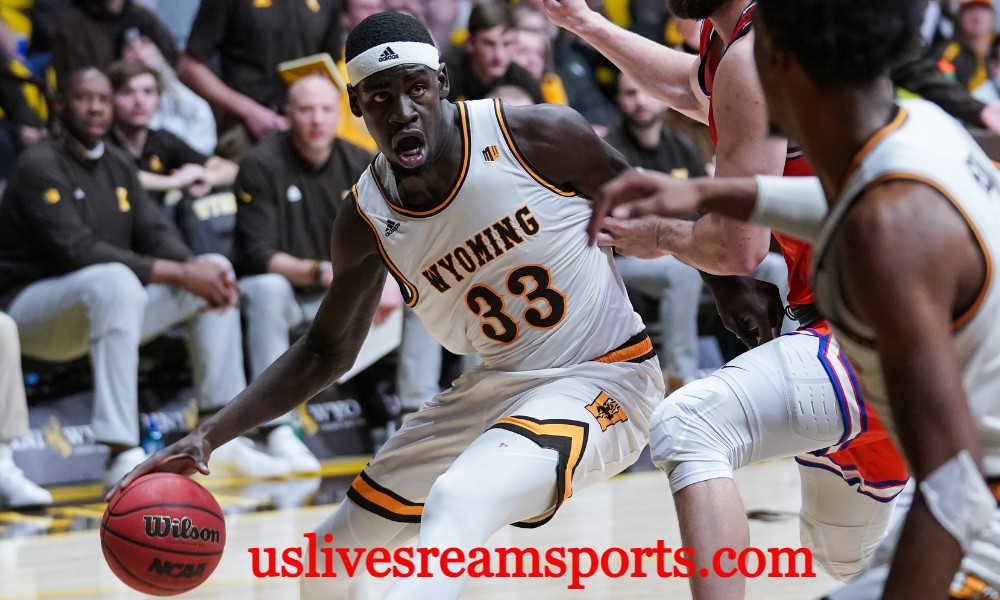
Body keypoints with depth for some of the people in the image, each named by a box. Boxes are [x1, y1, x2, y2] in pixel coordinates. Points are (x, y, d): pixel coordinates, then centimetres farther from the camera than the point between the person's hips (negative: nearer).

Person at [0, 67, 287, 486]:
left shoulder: (117, 165, 12)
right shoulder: (40, 167, -15)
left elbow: (155, 233, 6)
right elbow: (78, 251, -25)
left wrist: (195, 266, -18)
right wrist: (179, 274, -26)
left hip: (106, 305, 9)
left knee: (215, 269, 3)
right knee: (115, 280, -39)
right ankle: (122, 455, -44)